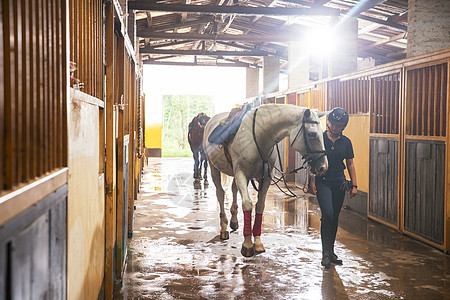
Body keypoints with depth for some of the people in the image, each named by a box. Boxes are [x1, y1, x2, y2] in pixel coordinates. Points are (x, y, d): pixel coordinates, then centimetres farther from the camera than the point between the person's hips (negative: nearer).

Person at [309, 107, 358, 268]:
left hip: (339, 183, 4)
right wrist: (311, 181, -5)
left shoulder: (346, 142, 5)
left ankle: (331, 251, 21)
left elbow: (350, 164, 9)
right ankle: (326, 253, -11)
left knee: (334, 217, 8)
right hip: (322, 182, -3)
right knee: (327, 214, -18)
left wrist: (354, 185, 4)